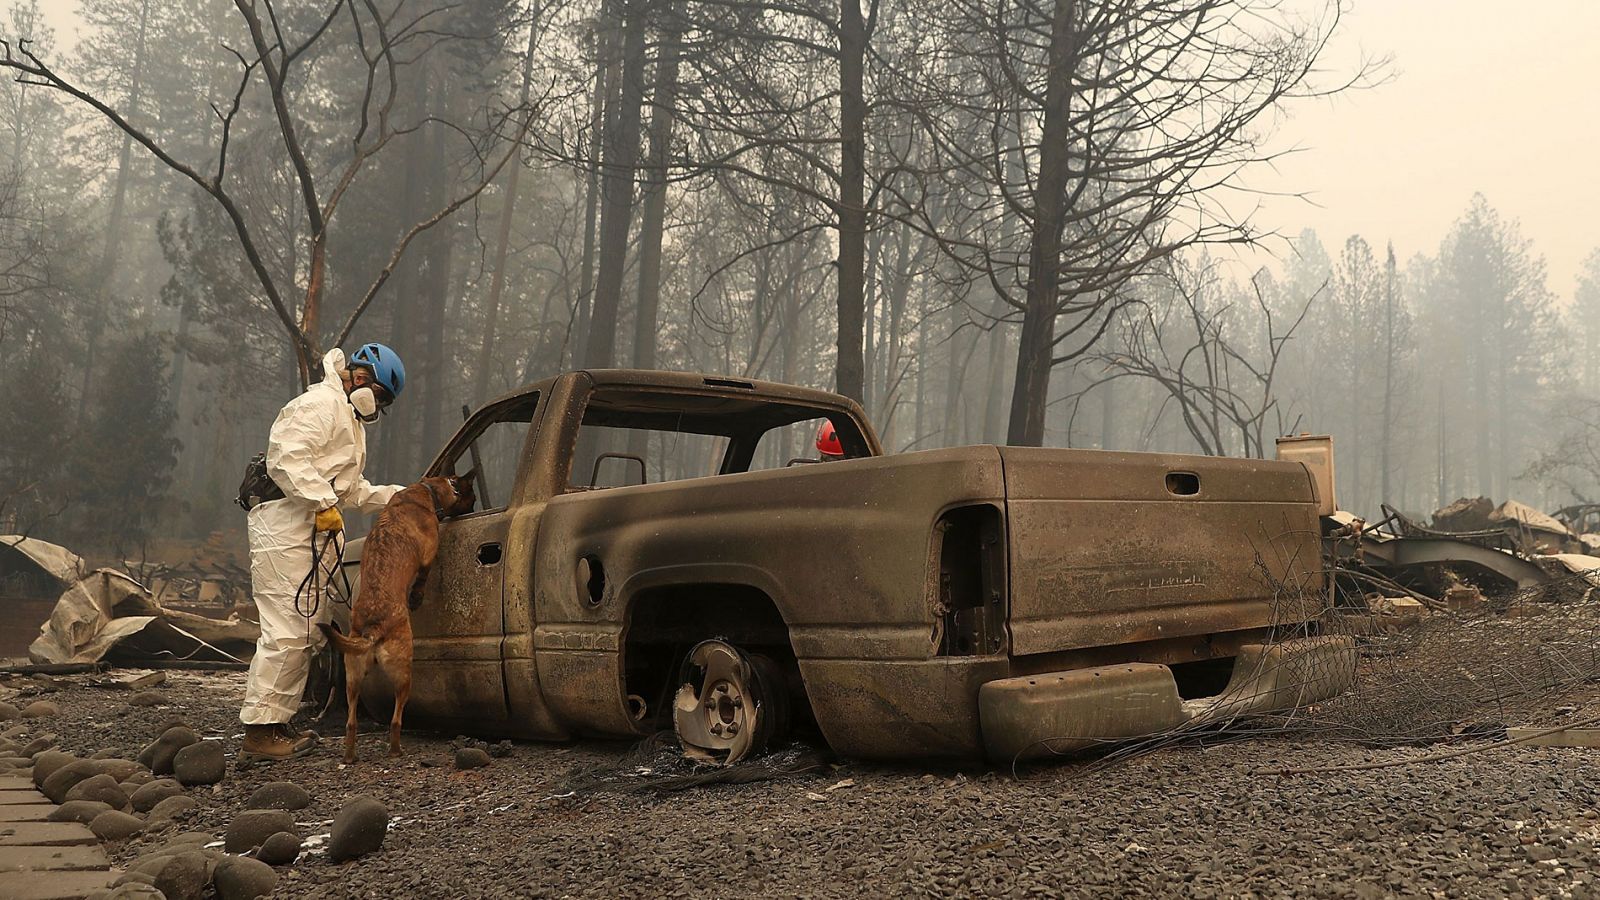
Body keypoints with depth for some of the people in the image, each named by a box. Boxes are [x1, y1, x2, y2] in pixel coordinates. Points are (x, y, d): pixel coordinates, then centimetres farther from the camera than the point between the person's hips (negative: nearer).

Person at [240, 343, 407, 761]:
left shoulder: (348, 416, 27)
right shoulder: (320, 404, -8)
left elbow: (352, 491, 27)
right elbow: (286, 458, -22)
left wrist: (398, 494, 18)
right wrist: (324, 503, -24)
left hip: (312, 535, 11)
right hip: (285, 533, -11)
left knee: (308, 633, 13)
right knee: (286, 633, -12)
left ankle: (277, 722, 19)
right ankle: (259, 732, -10)